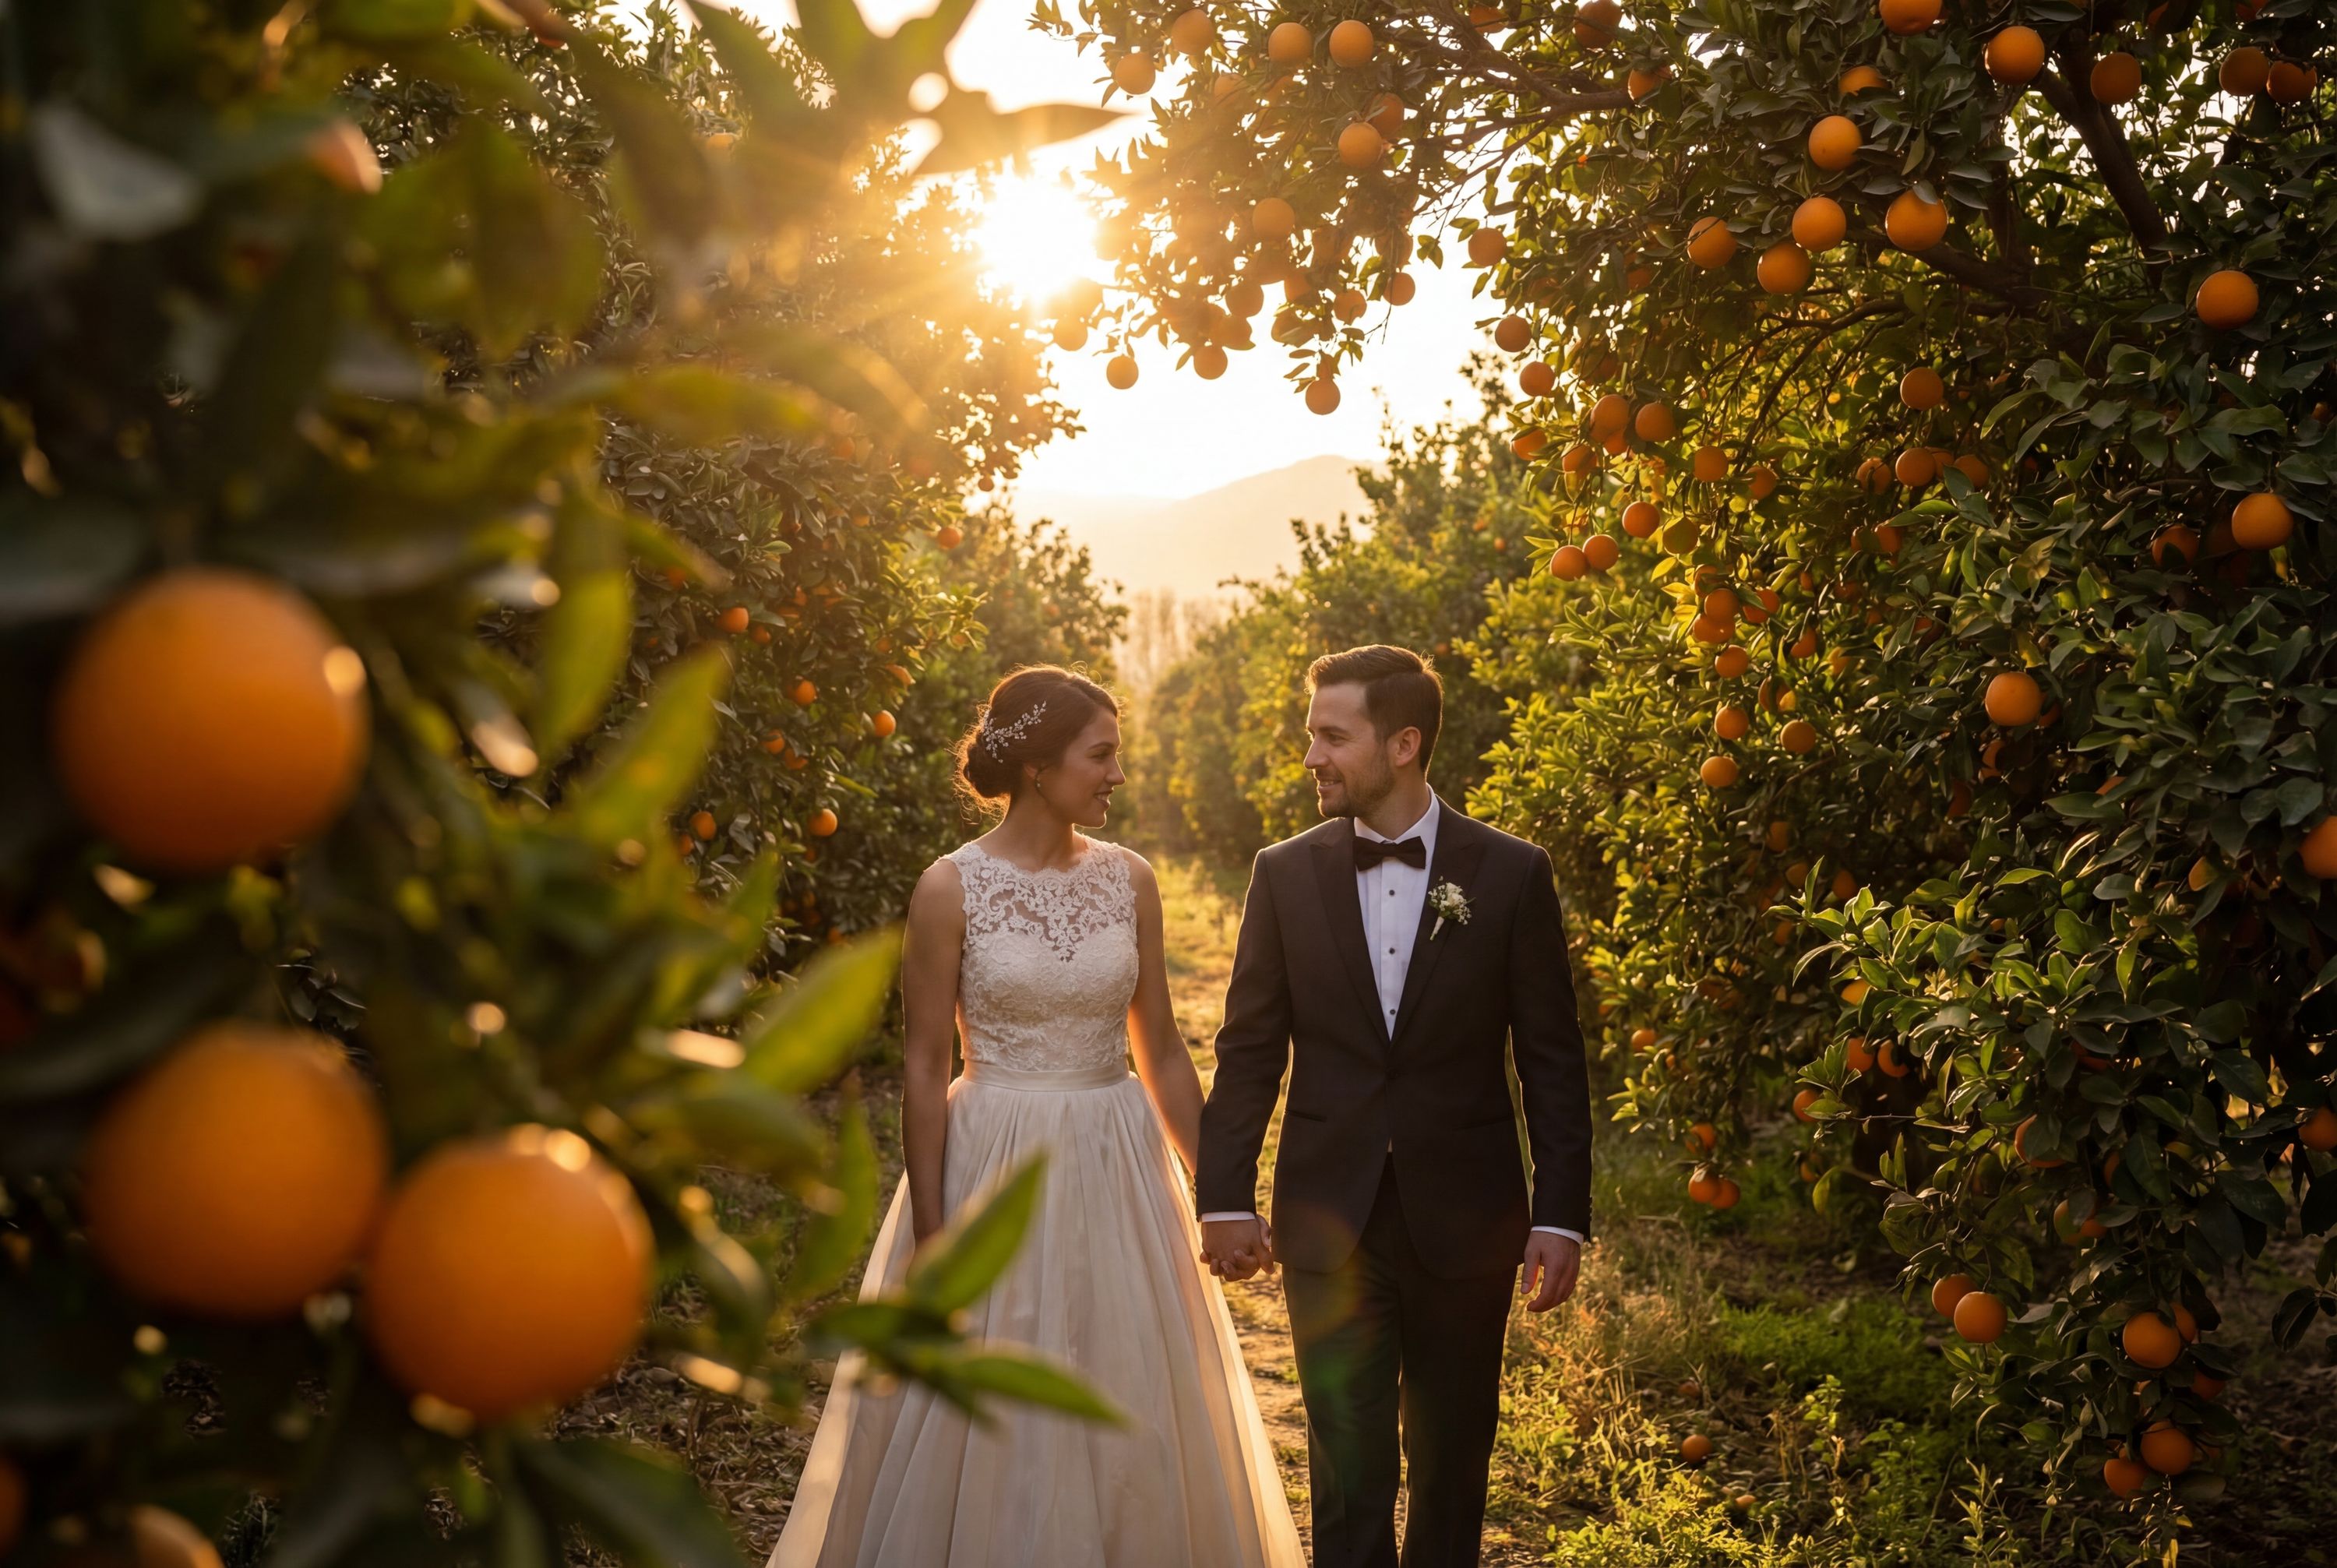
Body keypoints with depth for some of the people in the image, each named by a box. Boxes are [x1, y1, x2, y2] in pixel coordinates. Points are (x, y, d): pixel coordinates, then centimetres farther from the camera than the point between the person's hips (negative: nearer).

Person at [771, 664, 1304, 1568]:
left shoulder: (1128, 880, 2)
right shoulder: (951, 889, -9)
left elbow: (1161, 1051, 8)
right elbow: (924, 1070, -7)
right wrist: (930, 1237, -9)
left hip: (1118, 1170, 4)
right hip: (998, 1169, -4)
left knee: (1135, 1417, 11)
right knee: (990, 1432, 5)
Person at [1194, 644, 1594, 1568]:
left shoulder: (1512, 874, -3)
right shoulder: (1285, 875, 1)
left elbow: (1551, 1059, -2)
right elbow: (1249, 1051, 4)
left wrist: (1562, 1214, -5)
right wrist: (1224, 1197, -2)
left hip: (1465, 1218, 0)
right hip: (1330, 1221, 1)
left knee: (1453, 1454, 13)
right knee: (1347, 1464, 5)